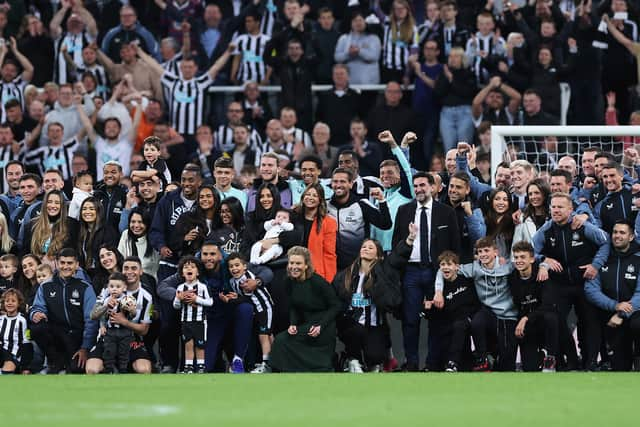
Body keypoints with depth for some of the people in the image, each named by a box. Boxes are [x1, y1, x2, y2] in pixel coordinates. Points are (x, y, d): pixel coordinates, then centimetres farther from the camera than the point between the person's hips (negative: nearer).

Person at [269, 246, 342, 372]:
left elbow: (336, 306, -13)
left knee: (282, 340, -19)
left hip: (324, 328, -7)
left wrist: (320, 326, -21)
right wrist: (292, 325, -8)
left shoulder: (318, 282, -19)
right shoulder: (290, 281, 0)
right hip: (304, 325, 7)